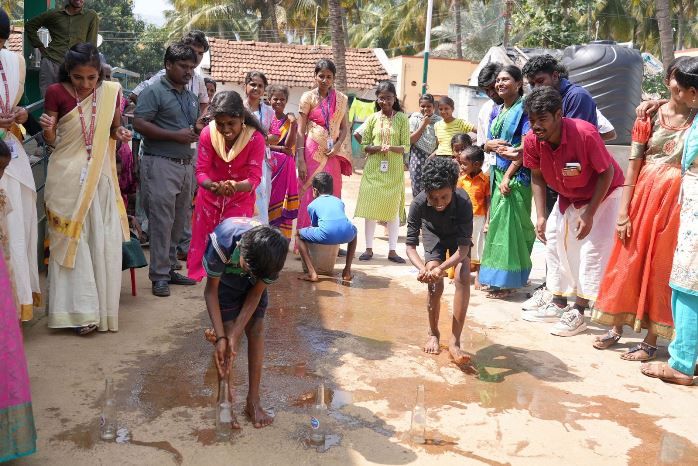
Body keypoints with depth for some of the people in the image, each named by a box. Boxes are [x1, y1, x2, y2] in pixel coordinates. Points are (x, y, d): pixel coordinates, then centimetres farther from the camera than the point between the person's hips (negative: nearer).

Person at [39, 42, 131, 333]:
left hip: (100, 176, 2)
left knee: (103, 241, 5)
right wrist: (47, 130, -23)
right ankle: (81, 310, 5)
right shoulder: (56, 93, -6)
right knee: (71, 241, 0)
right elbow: (51, 141, -1)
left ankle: (103, 306, 19)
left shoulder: (110, 91, 0)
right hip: (67, 177, -2)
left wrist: (120, 134, -9)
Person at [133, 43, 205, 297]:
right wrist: (176, 135, -17)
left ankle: (170, 268, 21)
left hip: (186, 164, 8)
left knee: (179, 221, 11)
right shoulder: (154, 91, -5)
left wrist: (197, 128, 2)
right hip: (160, 163, -7)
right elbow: (139, 123, -14)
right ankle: (159, 275, -1)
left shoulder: (191, 97, 19)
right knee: (161, 220, -7)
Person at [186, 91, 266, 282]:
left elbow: (254, 178, -25)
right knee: (205, 244, 11)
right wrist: (214, 186, -41)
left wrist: (235, 186, -47)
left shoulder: (255, 138, -23)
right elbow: (201, 171, -18)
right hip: (210, 197, 2)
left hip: (240, 200, -2)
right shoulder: (208, 134, -19)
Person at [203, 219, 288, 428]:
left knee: (256, 330, -7)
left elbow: (255, 294, -21)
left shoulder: (274, 253, -36)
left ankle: (253, 402, 5)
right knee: (229, 332, -12)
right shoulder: (222, 243, -43)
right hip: (225, 280, -2)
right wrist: (221, 337, -31)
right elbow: (211, 291, -27)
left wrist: (234, 336, -26)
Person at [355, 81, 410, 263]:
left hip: (394, 170, -1)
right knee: (371, 208, 1)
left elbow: (406, 147, -1)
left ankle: (392, 250, 11)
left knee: (393, 209, 2)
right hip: (374, 169, 1)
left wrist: (391, 148, -20)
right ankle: (369, 248, 10)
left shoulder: (402, 118, 2)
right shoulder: (372, 119, 6)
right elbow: (364, 146, 5)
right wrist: (376, 148, -14)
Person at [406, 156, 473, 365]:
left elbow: (464, 247, -37)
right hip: (434, 235, 1)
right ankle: (434, 333, 12)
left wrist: (442, 268, -54)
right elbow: (410, 245, -30)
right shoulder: (418, 204, -35)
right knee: (435, 285, -15)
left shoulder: (463, 202, -39)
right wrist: (422, 268, -50)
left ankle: (454, 341, -17)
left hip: (458, 236, 0)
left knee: (463, 278, -22)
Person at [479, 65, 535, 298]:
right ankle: (498, 278, 18)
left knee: (508, 224, -6)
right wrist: (493, 145, -9)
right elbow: (486, 145, 15)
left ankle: (506, 281, 1)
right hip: (498, 173, 7)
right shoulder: (497, 112, 15)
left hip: (516, 175, -7)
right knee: (497, 223, 9)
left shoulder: (523, 109, -8)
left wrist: (508, 177, -18)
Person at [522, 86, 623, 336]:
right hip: (568, 197, 6)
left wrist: (589, 214, -24)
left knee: (593, 247, -13)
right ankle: (559, 306, 20)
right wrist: (541, 217, -12)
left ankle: (578, 313, -4)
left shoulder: (585, 134, -35)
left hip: (604, 193, -6)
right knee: (554, 241, 7)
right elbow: (537, 177, -6)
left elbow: (607, 173, -23)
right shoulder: (532, 141, -20)